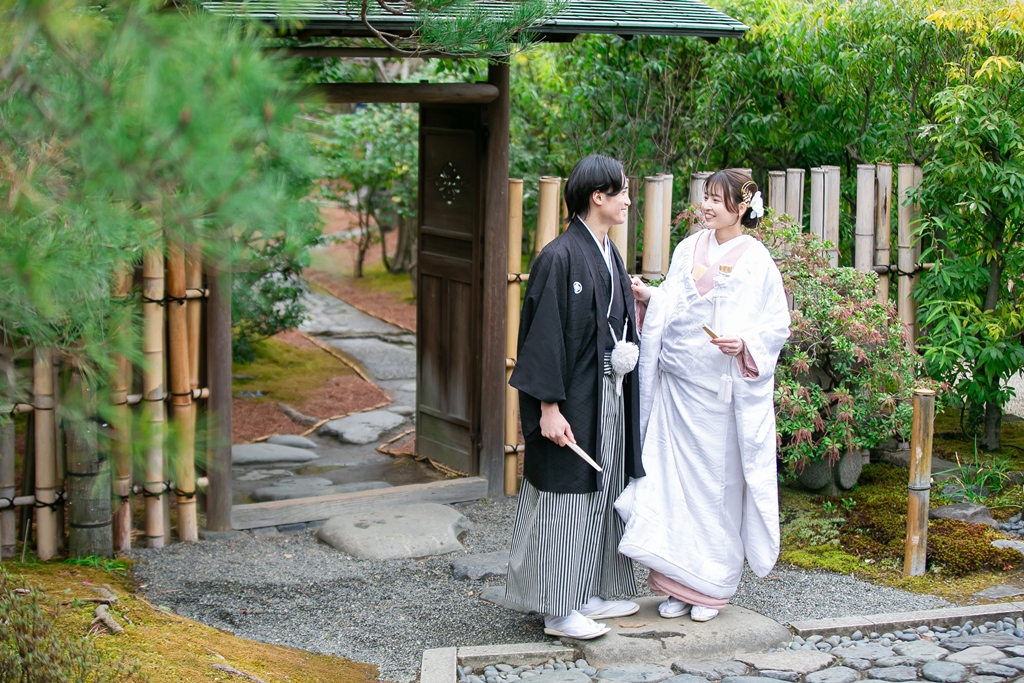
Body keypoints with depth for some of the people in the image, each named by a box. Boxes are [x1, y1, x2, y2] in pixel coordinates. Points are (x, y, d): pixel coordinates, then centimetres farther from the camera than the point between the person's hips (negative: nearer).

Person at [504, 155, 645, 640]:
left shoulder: (608, 253, 11)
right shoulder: (561, 257, -16)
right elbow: (545, 334, -19)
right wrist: (549, 406, -21)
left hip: (609, 395, 9)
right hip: (573, 399, -9)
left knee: (601, 492, 14)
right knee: (566, 495, -1)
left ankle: (590, 594, 25)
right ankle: (558, 610, 8)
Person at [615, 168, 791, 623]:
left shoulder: (757, 261, -5)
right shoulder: (688, 249, 9)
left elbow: (777, 326, -4)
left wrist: (745, 344, -20)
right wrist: (648, 297, -5)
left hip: (724, 388, -4)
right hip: (677, 382, 4)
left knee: (720, 482, 2)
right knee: (675, 477, 5)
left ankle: (711, 586, 14)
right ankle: (678, 582, 14)